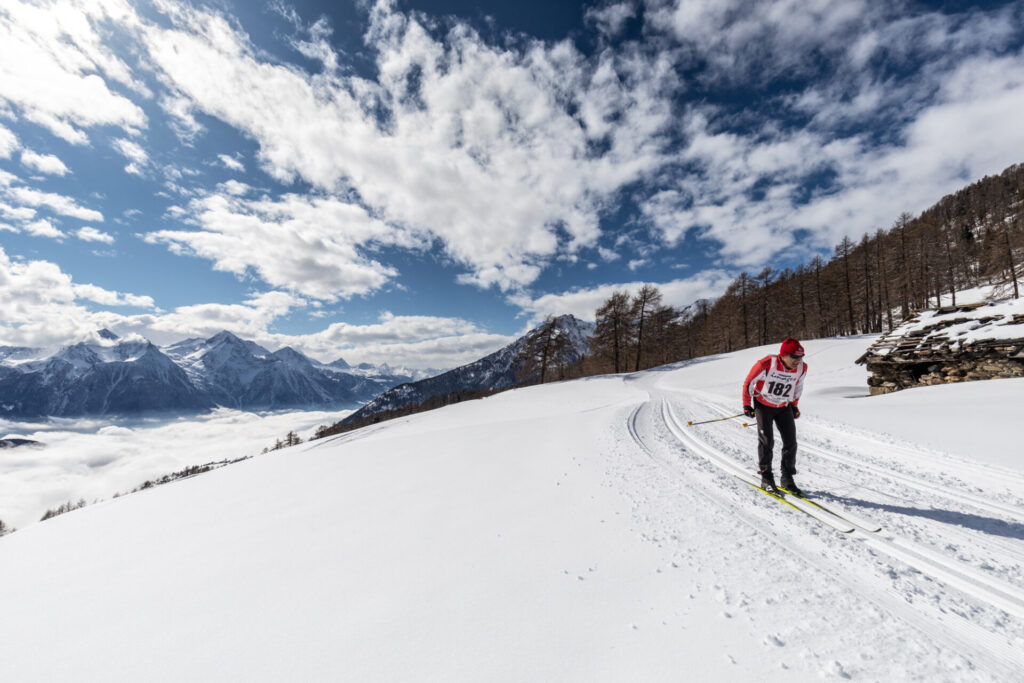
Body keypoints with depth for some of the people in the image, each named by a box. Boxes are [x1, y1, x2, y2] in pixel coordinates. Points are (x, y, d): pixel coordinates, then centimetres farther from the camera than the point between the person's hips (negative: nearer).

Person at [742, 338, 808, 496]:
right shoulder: (767, 364, -26)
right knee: (767, 441, -9)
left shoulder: (802, 368, -12)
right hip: (763, 405, -4)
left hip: (784, 407, 4)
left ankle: (787, 479, 13)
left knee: (791, 443, -2)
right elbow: (748, 383, -12)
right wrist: (747, 405, -7)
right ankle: (766, 479, 6)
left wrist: (795, 405, 15)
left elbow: (798, 387, 11)